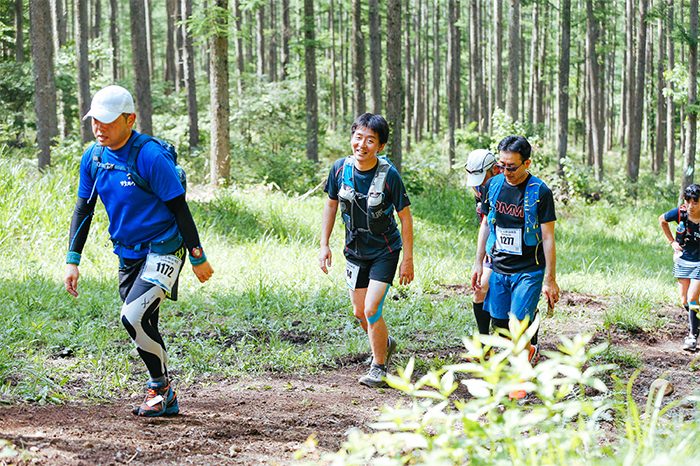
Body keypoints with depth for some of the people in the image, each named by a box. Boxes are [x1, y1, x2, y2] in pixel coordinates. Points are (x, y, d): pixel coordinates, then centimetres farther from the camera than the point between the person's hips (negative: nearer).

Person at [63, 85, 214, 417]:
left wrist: (198, 259, -10)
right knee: (143, 330, 10)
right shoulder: (94, 156, 1)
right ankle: (164, 400, 23)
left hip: (162, 250, -7)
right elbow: (83, 208, 11)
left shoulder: (150, 156, -19)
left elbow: (179, 208, -14)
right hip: (128, 255, 7)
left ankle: (160, 386, -1)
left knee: (134, 317, -21)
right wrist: (72, 260, 5)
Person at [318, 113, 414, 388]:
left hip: (384, 251, -5)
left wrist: (408, 259, -10)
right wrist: (324, 244, 1)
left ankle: (379, 368, 3)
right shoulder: (340, 169, -11)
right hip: (355, 250, 5)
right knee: (359, 313, 14)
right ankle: (385, 343, 45)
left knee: (371, 310, -15)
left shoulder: (389, 174, -21)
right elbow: (331, 204, 6)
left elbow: (405, 216, -12)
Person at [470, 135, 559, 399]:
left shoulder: (540, 192, -12)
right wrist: (478, 263, 12)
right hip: (499, 268, 5)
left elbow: (548, 237, -9)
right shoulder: (494, 185, 2)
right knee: (500, 325, 7)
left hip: (529, 271, -5)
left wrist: (550, 279, -10)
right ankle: (529, 351, 36)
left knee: (518, 325, -10)